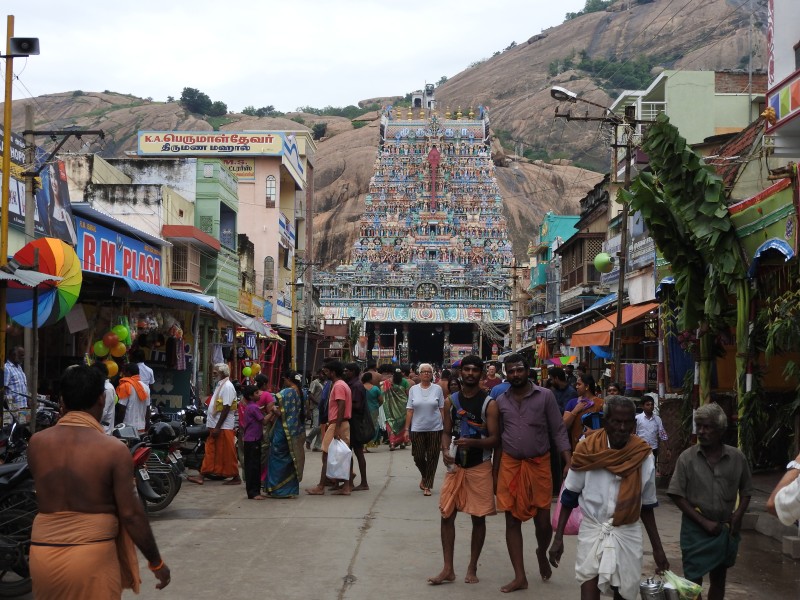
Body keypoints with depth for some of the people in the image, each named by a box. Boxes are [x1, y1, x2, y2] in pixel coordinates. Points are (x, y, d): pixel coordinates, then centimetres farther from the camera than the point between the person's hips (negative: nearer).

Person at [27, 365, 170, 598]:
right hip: (92, 557, -4)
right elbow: (131, 514, -10)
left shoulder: (36, 443, 0)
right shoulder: (113, 449, -11)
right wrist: (156, 562, 3)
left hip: (42, 555, 4)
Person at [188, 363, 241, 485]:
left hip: (224, 427, -10)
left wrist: (218, 427, -22)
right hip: (215, 426, 10)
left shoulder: (227, 386, -15)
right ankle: (202, 476, 10)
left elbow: (226, 408, -21)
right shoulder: (219, 385, 16)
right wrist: (213, 426, 19)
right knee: (210, 451, 9)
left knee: (227, 453, -4)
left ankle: (236, 477, 4)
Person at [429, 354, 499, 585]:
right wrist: (445, 450, -11)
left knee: (478, 518, 4)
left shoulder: (489, 403, -8)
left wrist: (472, 442, -27)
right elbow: (446, 432, 9)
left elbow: (495, 438, -9)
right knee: (447, 515, 1)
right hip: (456, 465, 3)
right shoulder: (451, 401, 4)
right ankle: (448, 569, 10)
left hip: (480, 467, -3)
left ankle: (472, 568, 17)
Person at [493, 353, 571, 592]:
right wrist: (494, 471, 12)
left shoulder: (545, 396, -4)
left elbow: (558, 431, -4)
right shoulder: (501, 401, 6)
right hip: (509, 465, 2)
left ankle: (542, 554, 35)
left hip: (539, 464, -2)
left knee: (543, 520, 1)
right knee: (512, 521, 3)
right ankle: (520, 577, 11)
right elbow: (498, 437, 12)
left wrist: (569, 463, -14)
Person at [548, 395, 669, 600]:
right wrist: (558, 537, -4)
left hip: (627, 534, 2)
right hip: (592, 531, -2)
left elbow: (647, 507, 6)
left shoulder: (643, 458, -6)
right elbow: (569, 498, 0)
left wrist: (657, 548, 6)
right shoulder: (587, 452, -10)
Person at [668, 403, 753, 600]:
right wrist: (704, 522, -12)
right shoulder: (687, 457, -9)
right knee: (693, 581, 2)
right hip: (696, 530, -2)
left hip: (726, 530, 2)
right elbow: (677, 495, -8)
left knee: (719, 579, 15)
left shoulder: (737, 458, -4)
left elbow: (746, 491, 9)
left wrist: (738, 515, -8)